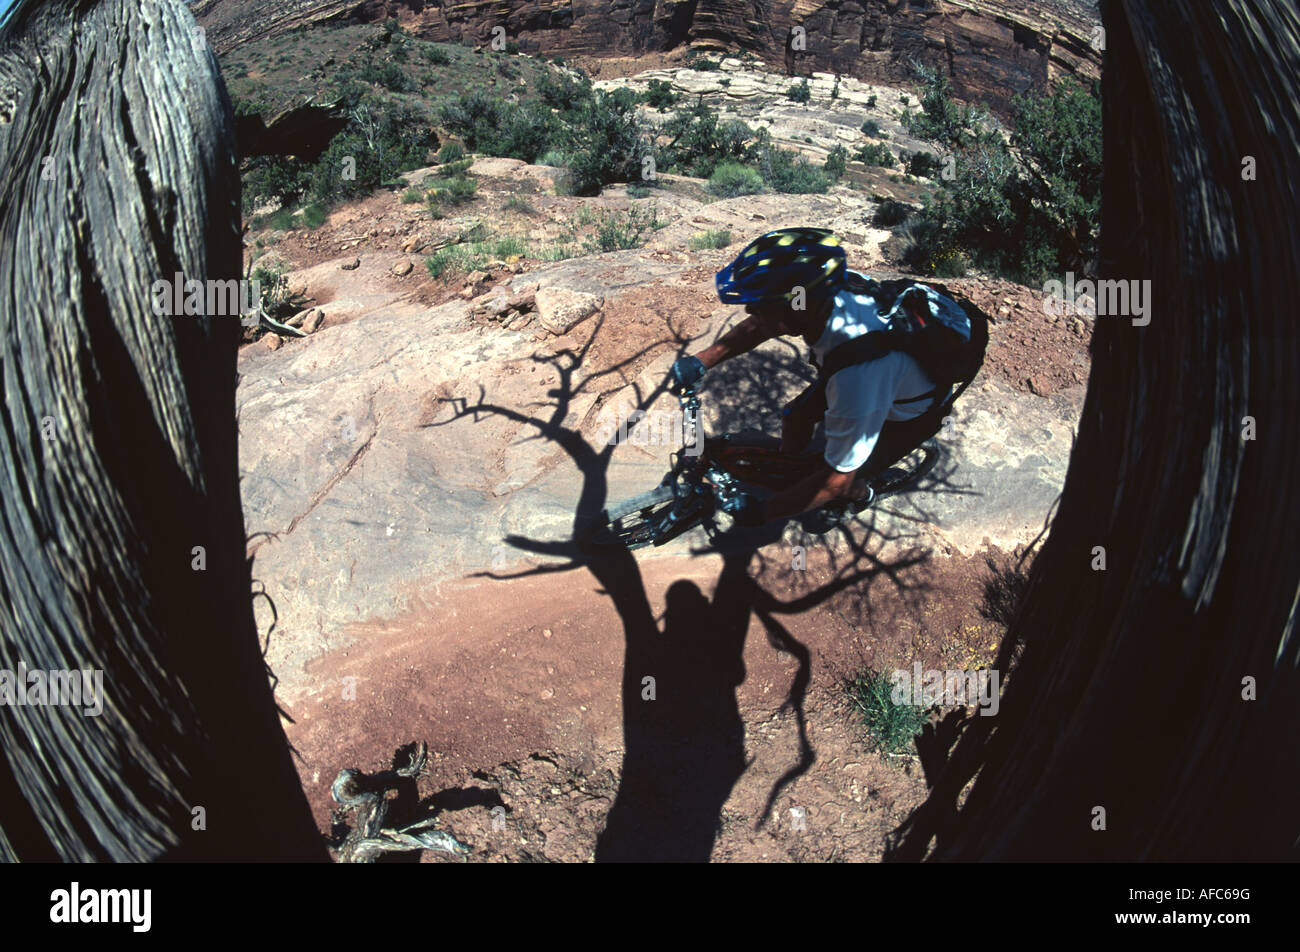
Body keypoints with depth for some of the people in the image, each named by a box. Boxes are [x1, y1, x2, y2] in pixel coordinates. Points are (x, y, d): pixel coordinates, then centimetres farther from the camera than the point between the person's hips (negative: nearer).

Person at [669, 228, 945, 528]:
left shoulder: (857, 379, -47)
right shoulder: (826, 292, -28)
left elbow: (837, 480, -35)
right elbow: (757, 327, -5)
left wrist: (762, 512, -30)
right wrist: (702, 360, -11)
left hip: (907, 415, -6)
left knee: (843, 485, -6)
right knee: (796, 414, 9)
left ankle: (860, 495, 29)